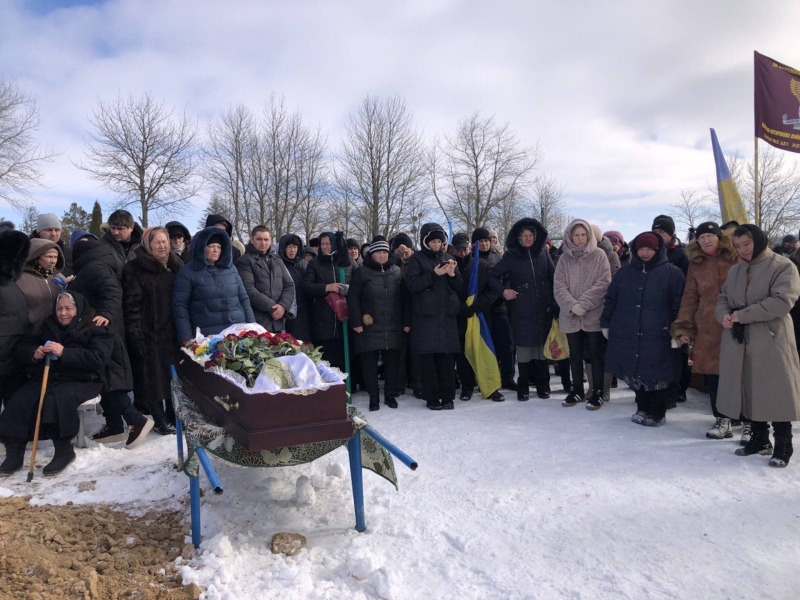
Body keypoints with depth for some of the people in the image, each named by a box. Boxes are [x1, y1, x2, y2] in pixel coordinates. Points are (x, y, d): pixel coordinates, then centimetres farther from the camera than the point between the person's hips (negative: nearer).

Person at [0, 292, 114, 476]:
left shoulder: (96, 330, 0)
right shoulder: (49, 326, 19)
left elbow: (98, 358, -16)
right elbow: (22, 348, 19)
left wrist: (64, 353, -25)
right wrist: (34, 354, -6)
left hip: (81, 381, -5)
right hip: (47, 377, 5)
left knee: (56, 399, -35)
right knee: (19, 401, -23)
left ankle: (64, 450, -19)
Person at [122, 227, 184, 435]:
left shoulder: (175, 266, 10)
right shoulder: (134, 269, -7)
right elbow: (131, 305, -11)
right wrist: (136, 335, -17)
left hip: (171, 331, 5)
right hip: (148, 333, -5)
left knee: (174, 375, 11)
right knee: (153, 376, 1)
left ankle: (174, 415, 23)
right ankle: (159, 420, 12)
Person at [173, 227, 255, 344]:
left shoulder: (231, 268, 13)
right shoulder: (187, 272, 0)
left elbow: (244, 299, 15)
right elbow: (180, 307, -3)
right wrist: (187, 341, -9)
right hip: (207, 337, -4)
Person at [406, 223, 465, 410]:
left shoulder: (448, 258, 15)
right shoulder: (417, 259, 4)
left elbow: (461, 289, 13)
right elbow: (412, 285, -8)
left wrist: (453, 274, -6)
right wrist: (434, 274, -16)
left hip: (447, 315, 3)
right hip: (425, 316, -3)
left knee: (447, 357, 0)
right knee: (428, 357, -2)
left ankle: (447, 397, 8)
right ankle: (432, 397, 6)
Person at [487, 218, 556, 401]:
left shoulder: (543, 254, 6)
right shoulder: (511, 256, 1)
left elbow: (554, 278, 8)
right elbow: (491, 276, 5)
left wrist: (555, 303, 2)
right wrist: (503, 291, -8)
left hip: (544, 310, 2)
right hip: (522, 311, -2)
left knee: (543, 346, 6)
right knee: (524, 347, 0)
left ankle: (543, 384, 18)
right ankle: (523, 386, 12)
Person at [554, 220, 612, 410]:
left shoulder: (599, 255, -1)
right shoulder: (565, 257, 6)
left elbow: (604, 283, -9)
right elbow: (558, 286, -1)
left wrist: (583, 303, -16)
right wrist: (571, 305, -16)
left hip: (594, 314, -3)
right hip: (570, 315, 3)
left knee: (596, 354, 5)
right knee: (575, 354, 13)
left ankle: (597, 392, 15)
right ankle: (577, 390, 26)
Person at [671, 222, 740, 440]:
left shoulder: (736, 259, 4)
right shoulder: (696, 265, 13)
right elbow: (689, 298, 10)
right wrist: (684, 328, 2)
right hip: (707, 330, 3)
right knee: (712, 375, 2)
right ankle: (722, 420, 14)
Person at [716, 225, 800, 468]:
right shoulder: (735, 270, 14)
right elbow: (723, 298, 15)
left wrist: (742, 315, -19)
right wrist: (724, 315, -9)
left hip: (771, 341, -6)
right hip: (739, 341, 6)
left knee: (775, 392, -1)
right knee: (750, 391, 12)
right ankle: (759, 439, 26)